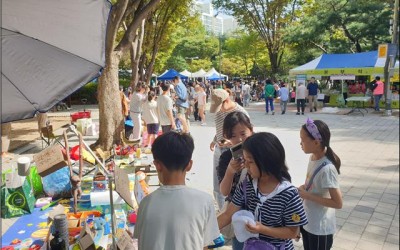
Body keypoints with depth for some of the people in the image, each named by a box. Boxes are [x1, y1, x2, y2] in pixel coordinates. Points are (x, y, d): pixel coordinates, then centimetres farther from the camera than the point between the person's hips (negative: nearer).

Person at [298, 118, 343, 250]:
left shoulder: (327, 168, -28)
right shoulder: (313, 157, -4)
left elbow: (338, 203, -25)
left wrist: (307, 195, -24)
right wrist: (304, 188, -5)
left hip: (320, 228, -7)